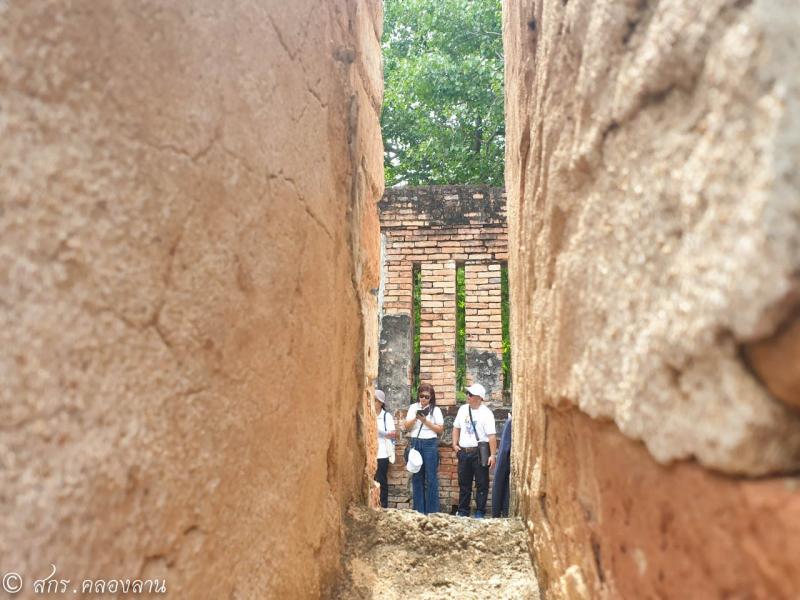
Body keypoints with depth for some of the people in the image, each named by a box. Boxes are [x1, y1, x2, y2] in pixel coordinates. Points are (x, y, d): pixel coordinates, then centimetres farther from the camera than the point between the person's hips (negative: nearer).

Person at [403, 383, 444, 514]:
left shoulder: (435, 410, 1)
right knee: (416, 477, 6)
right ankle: (418, 510, 14)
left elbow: (440, 429, -2)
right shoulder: (413, 408, 9)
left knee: (431, 477, -1)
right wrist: (415, 419, -12)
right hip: (415, 443, 3)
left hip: (430, 444, -3)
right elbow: (406, 427, 5)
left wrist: (426, 421, -11)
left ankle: (432, 511, 6)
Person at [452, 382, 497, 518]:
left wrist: (493, 455, -19)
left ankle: (480, 513, 12)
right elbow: (456, 427, 19)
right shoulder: (463, 409, 8)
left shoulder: (486, 413, -10)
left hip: (480, 452, -6)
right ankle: (463, 512, 25)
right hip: (463, 451, 6)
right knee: (464, 484, 14)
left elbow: (492, 435, -15)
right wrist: (455, 444, 10)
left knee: (481, 484, 2)